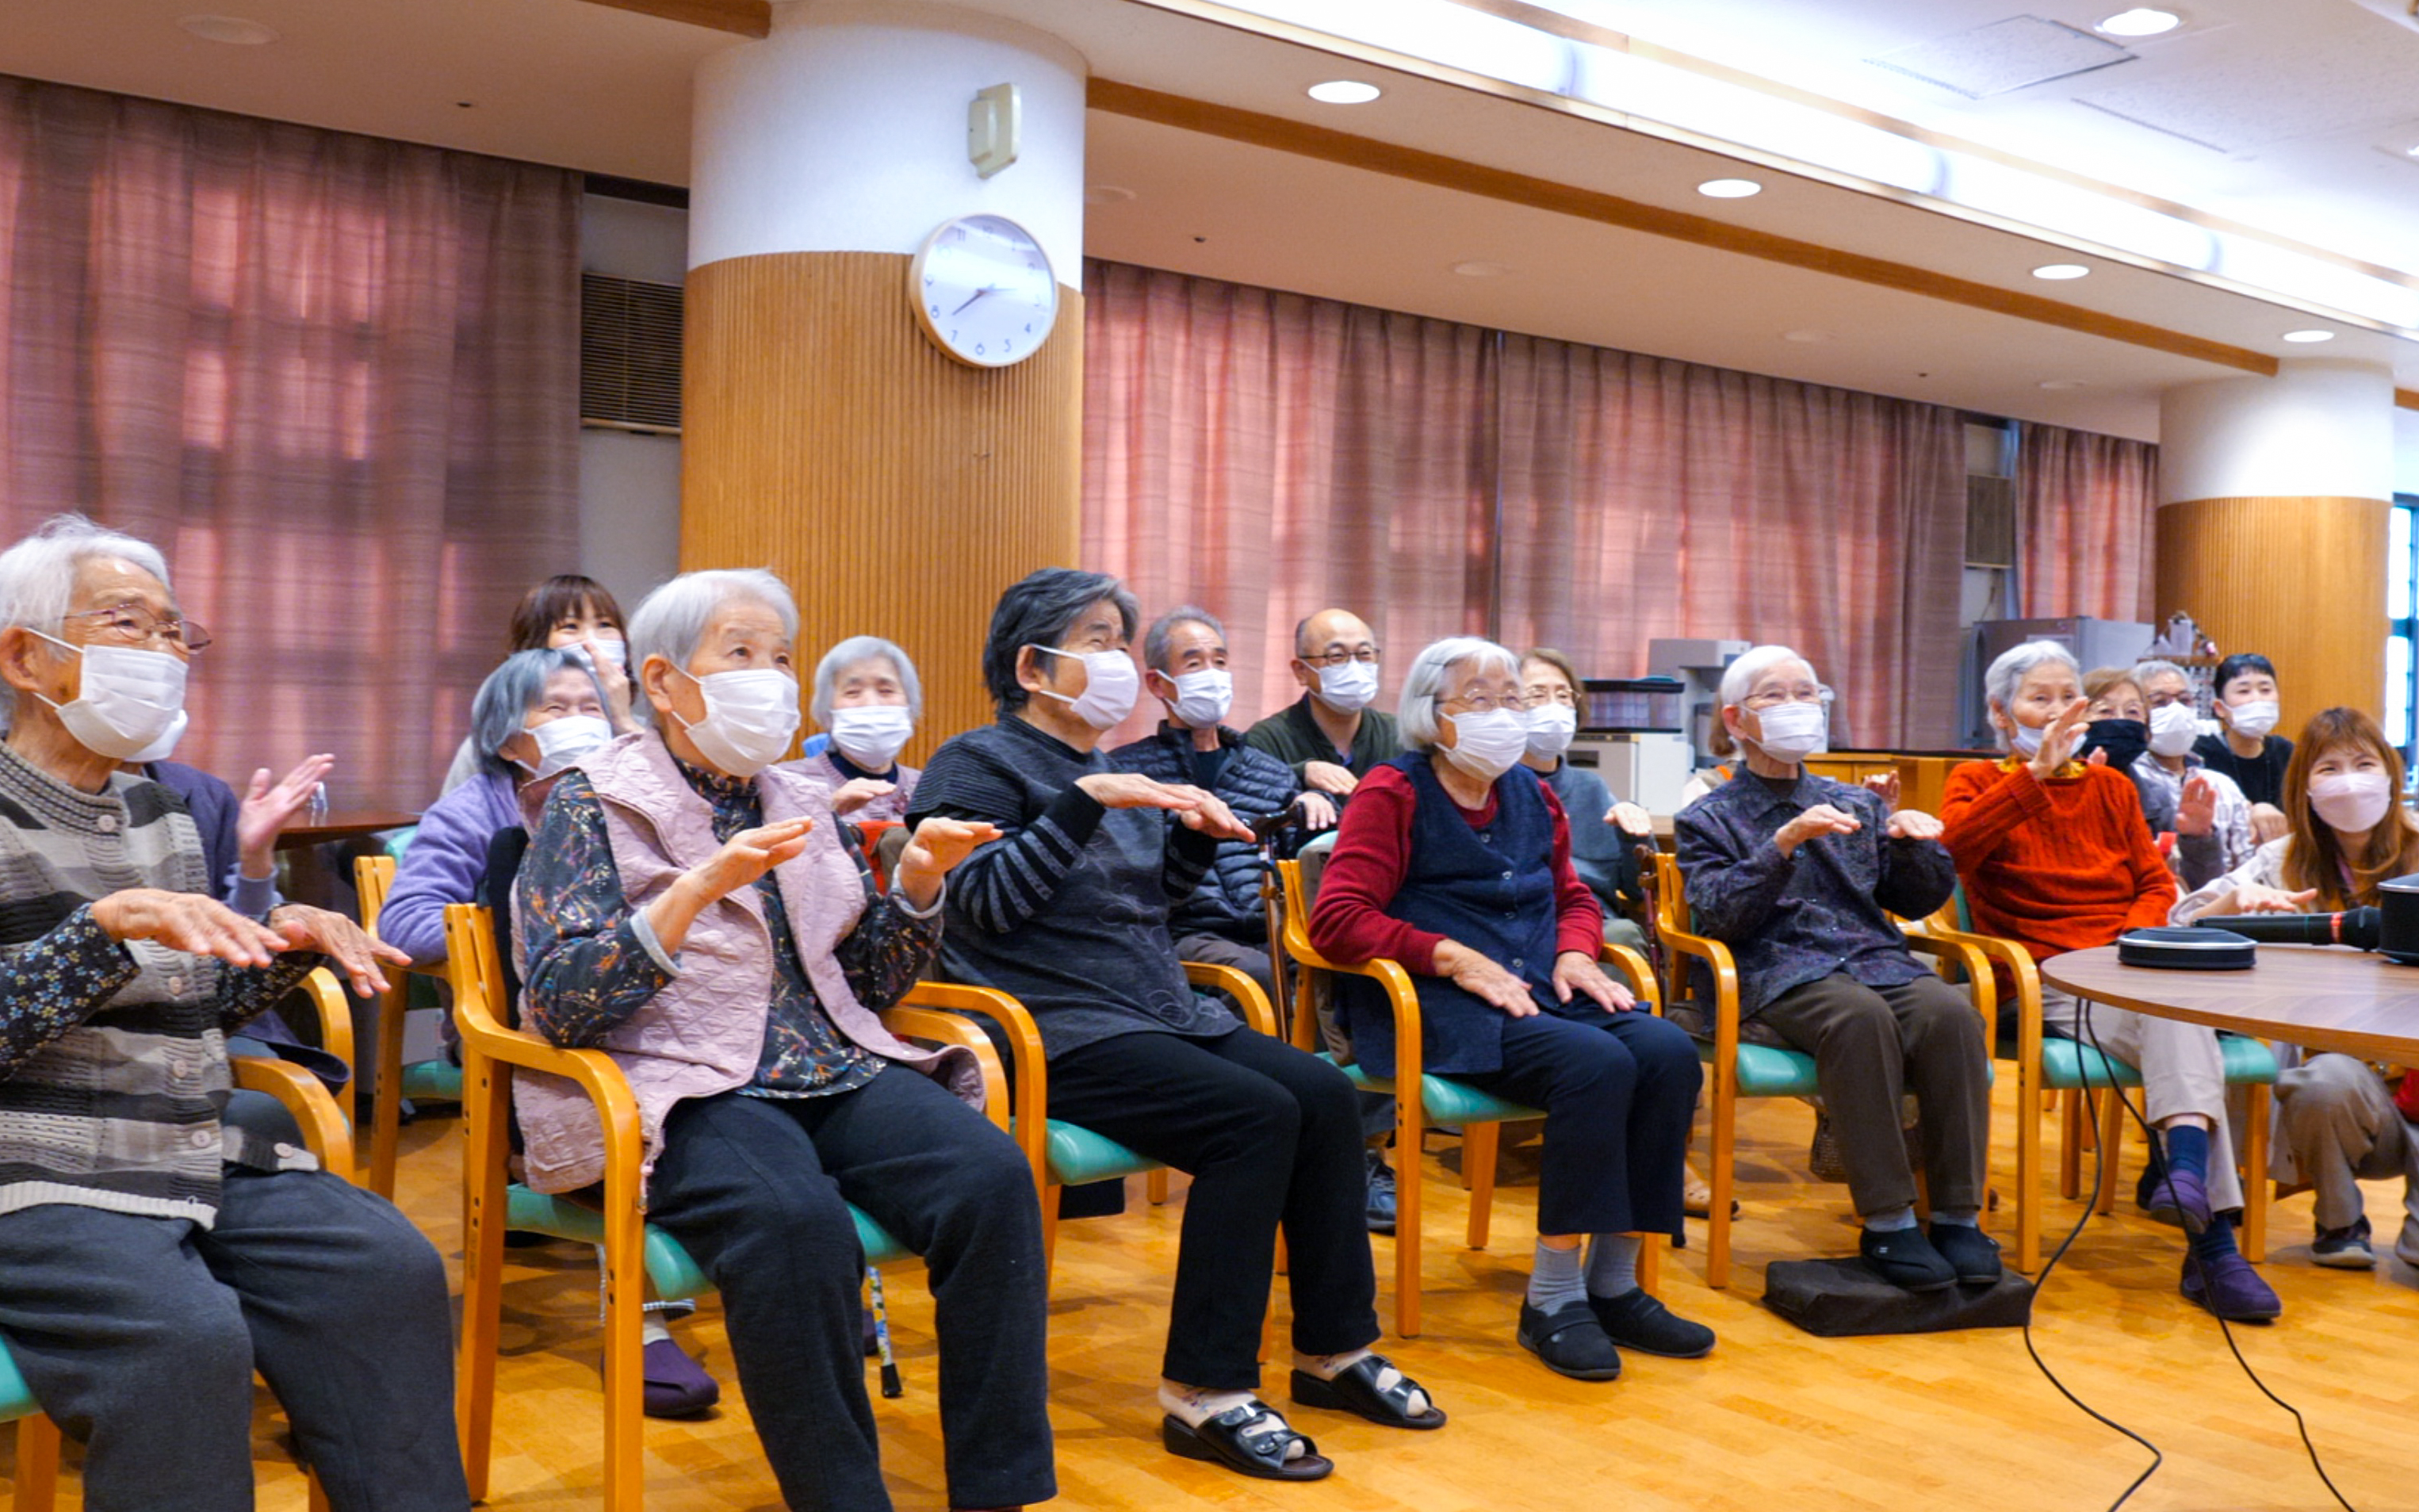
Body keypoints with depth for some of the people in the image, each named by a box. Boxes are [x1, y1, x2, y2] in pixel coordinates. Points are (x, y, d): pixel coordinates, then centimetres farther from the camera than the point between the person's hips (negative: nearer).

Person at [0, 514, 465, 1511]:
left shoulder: (163, 813, 17)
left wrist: (288, 943, 6)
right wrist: (108, 925, -24)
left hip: (202, 1158, 6)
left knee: (391, 1270, -16)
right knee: (184, 1337, -31)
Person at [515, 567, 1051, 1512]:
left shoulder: (799, 803, 18)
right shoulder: (591, 805, 2)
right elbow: (559, 1005, -10)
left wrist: (918, 880, 3)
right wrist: (703, 885, -21)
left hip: (835, 1071, 5)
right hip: (685, 1088, -5)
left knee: (992, 1177, -24)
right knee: (794, 1221, -36)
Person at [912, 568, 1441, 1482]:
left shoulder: (1105, 766, 20)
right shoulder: (978, 764, -3)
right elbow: (983, 900, -17)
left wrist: (1197, 832, 4)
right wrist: (1085, 802, -22)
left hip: (1165, 1012, 8)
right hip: (1059, 1032, -8)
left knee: (1325, 1096, -10)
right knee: (1257, 1116, -26)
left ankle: (1336, 1348, 3)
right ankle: (1206, 1394, -19)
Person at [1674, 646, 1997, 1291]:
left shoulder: (1856, 804, 26)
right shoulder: (1707, 819, 14)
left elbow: (1918, 901, 22)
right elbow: (1722, 914, -3)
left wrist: (1915, 844, 0)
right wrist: (1784, 843, -15)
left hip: (1876, 957, 4)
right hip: (1780, 972, -4)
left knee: (1949, 1012, -30)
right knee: (1860, 1016, -37)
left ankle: (1958, 1215, -25)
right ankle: (1886, 1221, -32)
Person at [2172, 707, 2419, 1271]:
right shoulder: (2283, 863, 6)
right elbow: (2179, 928, 1)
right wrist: (2235, 901, -20)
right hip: (2324, 1055, 1)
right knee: (2329, 1082, -33)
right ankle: (2339, 1221, -2)